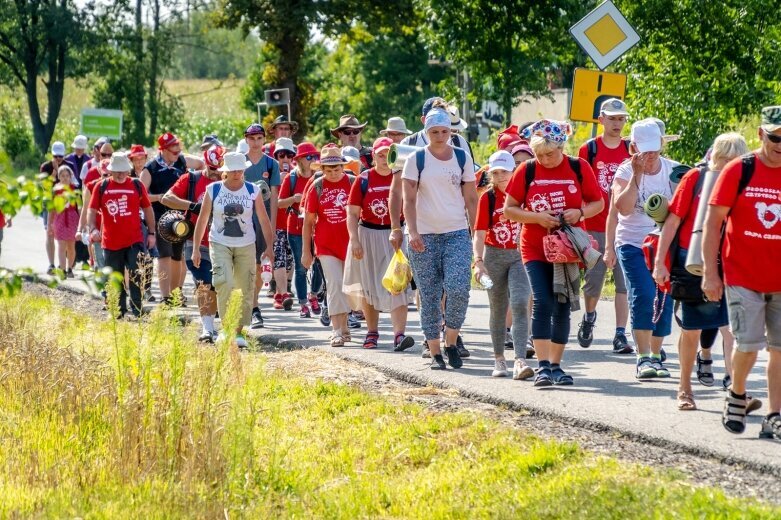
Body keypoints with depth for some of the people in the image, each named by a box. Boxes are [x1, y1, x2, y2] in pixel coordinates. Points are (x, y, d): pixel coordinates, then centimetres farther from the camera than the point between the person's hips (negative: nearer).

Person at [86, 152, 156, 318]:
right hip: (111, 242, 2)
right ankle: (119, 311, 23)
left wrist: (152, 233, 8)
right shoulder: (101, 187, 3)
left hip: (134, 241, -2)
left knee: (136, 276, -10)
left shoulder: (137, 185, 2)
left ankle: (137, 310, -3)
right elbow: (92, 210, 3)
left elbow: (147, 209, 10)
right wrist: (92, 228, -14)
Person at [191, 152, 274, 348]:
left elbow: (264, 220, 4)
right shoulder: (213, 190, -1)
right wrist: (196, 249, 0)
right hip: (220, 245, -2)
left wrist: (269, 247, -2)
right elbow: (202, 220, 2)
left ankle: (239, 331, 14)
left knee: (246, 289, 2)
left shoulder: (253, 191, 1)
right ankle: (226, 328, -12)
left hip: (246, 246, 2)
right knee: (224, 283, -21)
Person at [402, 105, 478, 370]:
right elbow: (409, 199, -2)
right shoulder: (416, 159, 2)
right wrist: (412, 232, -14)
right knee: (429, 297, 1)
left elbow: (471, 199, 10)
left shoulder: (462, 157, 7)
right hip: (424, 237, 0)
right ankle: (435, 353, 10)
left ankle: (451, 343, 2)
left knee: (458, 289, -17)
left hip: (457, 233, 0)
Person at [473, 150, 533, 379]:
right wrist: (479, 262, -20)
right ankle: (499, 359, 24)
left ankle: (520, 360, -22)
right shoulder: (487, 198, -3)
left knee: (520, 304, -15)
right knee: (498, 309, 10)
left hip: (519, 255, 0)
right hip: (494, 257, 0)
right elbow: (479, 234, -7)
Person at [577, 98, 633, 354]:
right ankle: (589, 318, 32)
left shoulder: (632, 150, 7)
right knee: (593, 281, 4)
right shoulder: (589, 149, 2)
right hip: (595, 228, -1)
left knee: (624, 284, -3)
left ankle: (620, 334, -1)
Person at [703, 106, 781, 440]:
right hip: (742, 277, -3)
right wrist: (710, 273, -7)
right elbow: (713, 221, -3)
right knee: (749, 344, -7)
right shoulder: (739, 171, -4)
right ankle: (736, 396, 20)